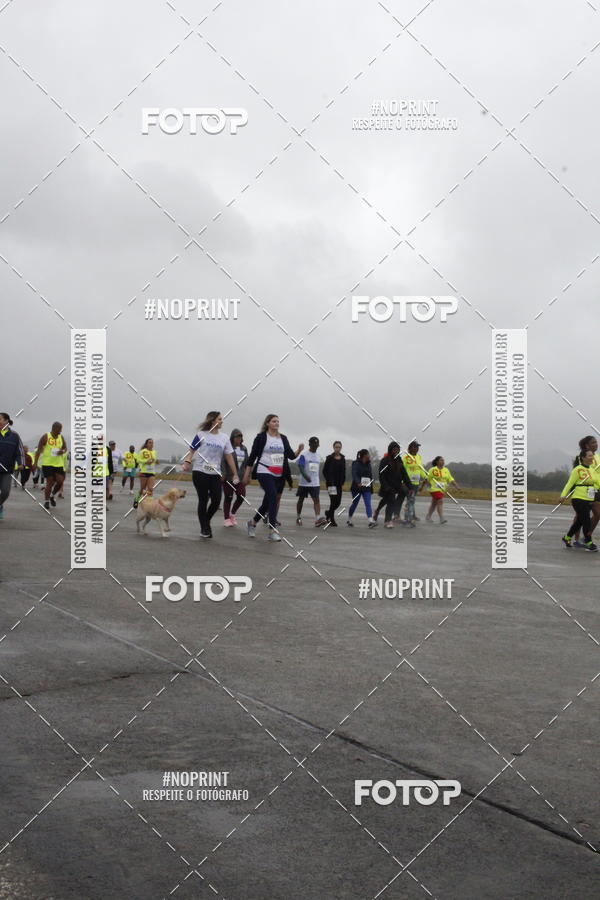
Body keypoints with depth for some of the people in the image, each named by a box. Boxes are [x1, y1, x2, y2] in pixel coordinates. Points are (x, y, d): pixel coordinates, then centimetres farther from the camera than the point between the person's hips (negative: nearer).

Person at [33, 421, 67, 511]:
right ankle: (46, 501, 9)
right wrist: (35, 462, -8)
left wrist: (63, 451, -8)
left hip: (59, 464, 4)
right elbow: (39, 450, -3)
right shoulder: (45, 437, -6)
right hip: (47, 463, -4)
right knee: (50, 482, -6)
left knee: (60, 481, -5)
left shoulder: (61, 437, 7)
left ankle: (52, 496, 22)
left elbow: (65, 448, 17)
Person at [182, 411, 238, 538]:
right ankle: (204, 528, 13)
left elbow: (229, 457, 9)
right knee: (203, 500, 1)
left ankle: (206, 521, 23)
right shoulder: (201, 435, -1)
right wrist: (187, 462, -23)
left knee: (216, 501, -4)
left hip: (215, 474, 3)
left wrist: (235, 474, 7)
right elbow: (191, 450, -4)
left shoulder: (224, 438, 8)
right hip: (200, 472, -3)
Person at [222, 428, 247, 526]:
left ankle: (232, 514, 20)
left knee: (241, 496, -3)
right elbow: (222, 462, -12)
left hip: (240, 478, 5)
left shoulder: (244, 449, 12)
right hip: (228, 477, -5)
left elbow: (246, 462, 16)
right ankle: (227, 519, 11)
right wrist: (223, 474, -19)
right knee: (228, 497, 1)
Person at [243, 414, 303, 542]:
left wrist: (299, 450, -14)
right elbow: (252, 456, 0)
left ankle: (252, 523, 33)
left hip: (278, 474, 6)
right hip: (264, 472, -6)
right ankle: (272, 531, -17)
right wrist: (247, 474, 0)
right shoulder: (261, 437, -3)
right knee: (273, 497, -20)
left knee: (268, 501, 11)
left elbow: (291, 456, 7)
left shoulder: (283, 438, 11)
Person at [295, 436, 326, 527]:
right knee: (301, 499, 10)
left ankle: (318, 519, -24)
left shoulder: (318, 456, 11)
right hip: (304, 482, -4)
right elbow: (300, 467, -16)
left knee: (316, 499, -12)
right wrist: (305, 476, -33)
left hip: (315, 483, 4)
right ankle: (298, 517, 26)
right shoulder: (304, 455, -7)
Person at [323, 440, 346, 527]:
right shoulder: (329, 458, -4)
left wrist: (342, 483, 6)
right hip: (331, 483, -5)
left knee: (338, 502, 3)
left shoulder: (343, 459, 9)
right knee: (333, 501, -8)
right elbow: (324, 471, -3)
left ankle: (328, 513, 29)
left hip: (339, 484, 5)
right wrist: (329, 482, -8)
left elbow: (343, 472, 13)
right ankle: (332, 520, 3)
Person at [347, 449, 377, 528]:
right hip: (357, 487, -5)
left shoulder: (368, 464, 14)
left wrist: (371, 483, 12)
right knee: (354, 503, 6)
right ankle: (349, 520, 24)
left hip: (367, 488, 5)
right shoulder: (356, 463, -7)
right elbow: (354, 474, -19)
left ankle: (371, 521, -19)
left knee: (368, 504, -8)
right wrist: (358, 483, -33)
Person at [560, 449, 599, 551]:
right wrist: (563, 495, -21)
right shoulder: (578, 469, -11)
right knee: (586, 521, -10)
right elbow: (570, 483, -12)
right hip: (578, 499, -7)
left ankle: (567, 538, 32)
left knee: (579, 521, 14)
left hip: (589, 500, 7)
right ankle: (588, 543, 1)